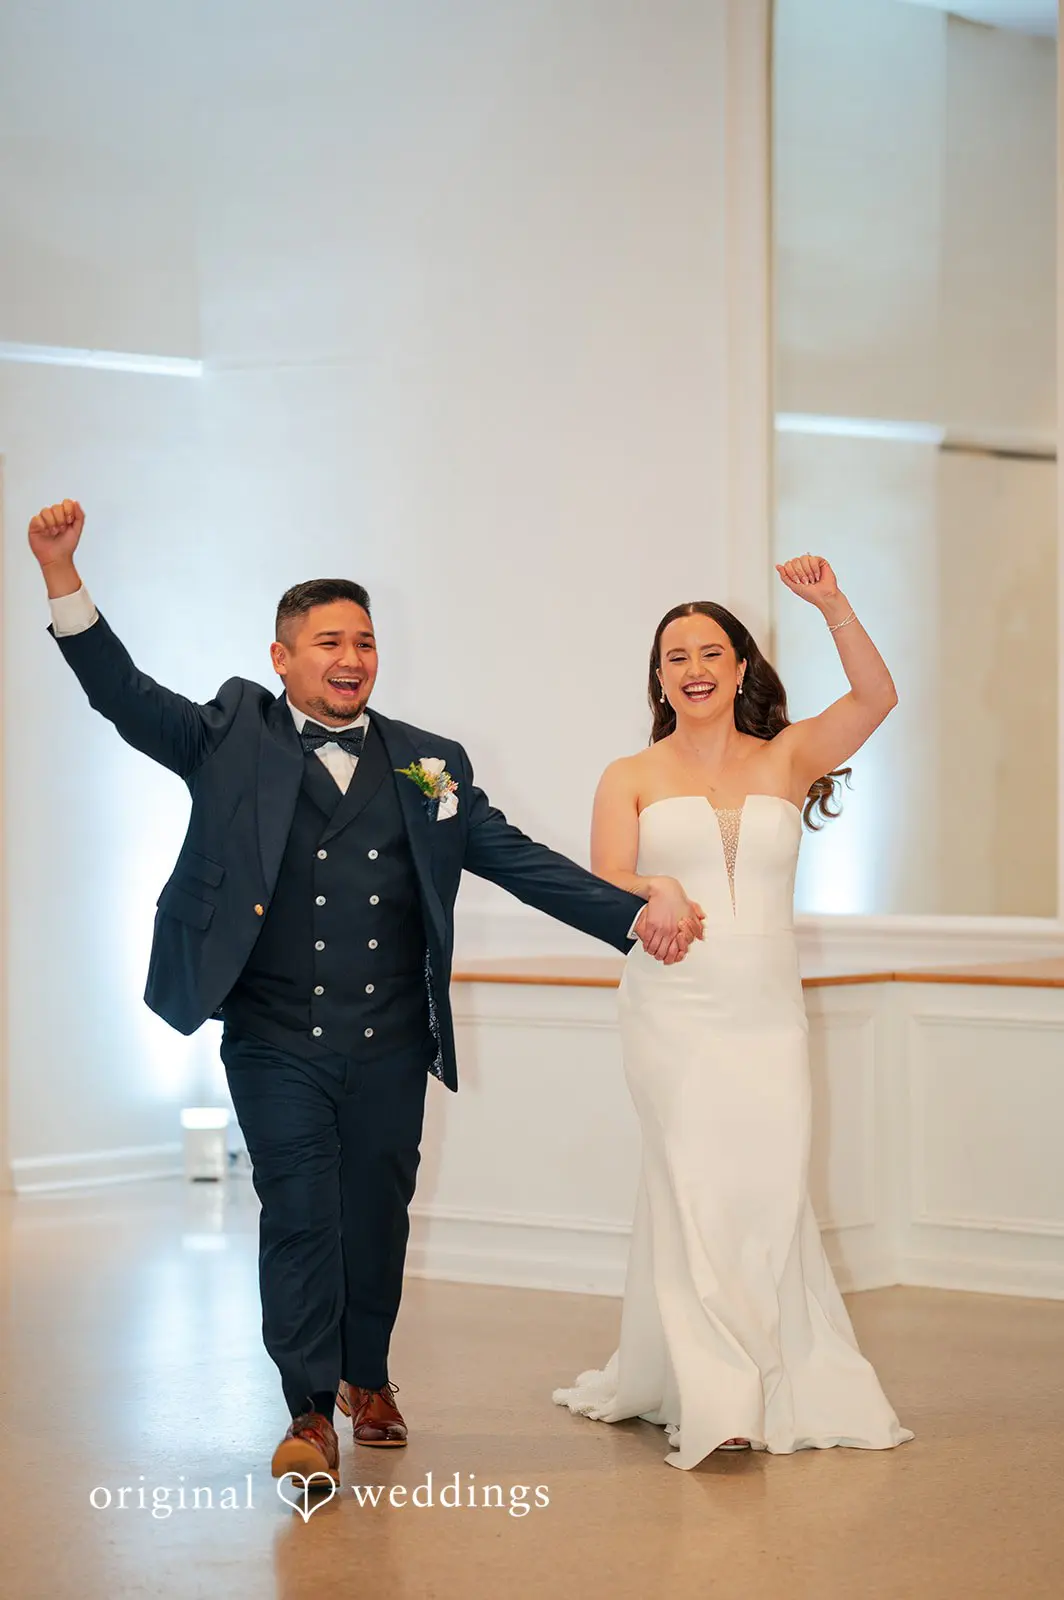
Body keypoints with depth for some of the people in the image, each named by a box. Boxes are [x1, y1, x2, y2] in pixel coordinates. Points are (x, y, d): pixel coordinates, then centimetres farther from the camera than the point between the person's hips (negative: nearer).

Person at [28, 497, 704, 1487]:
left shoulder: (428, 765, 9)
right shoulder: (233, 737, 2)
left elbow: (520, 861, 7)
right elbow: (125, 696, -8)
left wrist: (636, 914, -3)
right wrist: (62, 575, -22)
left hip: (390, 1043, 3)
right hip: (276, 1042, -3)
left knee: (378, 1214, 13)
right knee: (298, 1216, -6)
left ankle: (368, 1378, 33)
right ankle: (311, 1411, 3)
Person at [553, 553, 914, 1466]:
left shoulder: (784, 762, 10)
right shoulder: (633, 778, 9)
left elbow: (876, 699, -4)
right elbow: (606, 879, -3)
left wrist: (832, 607, -15)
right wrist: (652, 893, -23)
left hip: (767, 1014, 1)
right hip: (672, 1013, -1)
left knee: (769, 1188, -3)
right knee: (694, 1186, -6)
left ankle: (781, 1384, 11)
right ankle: (712, 1398, -3)